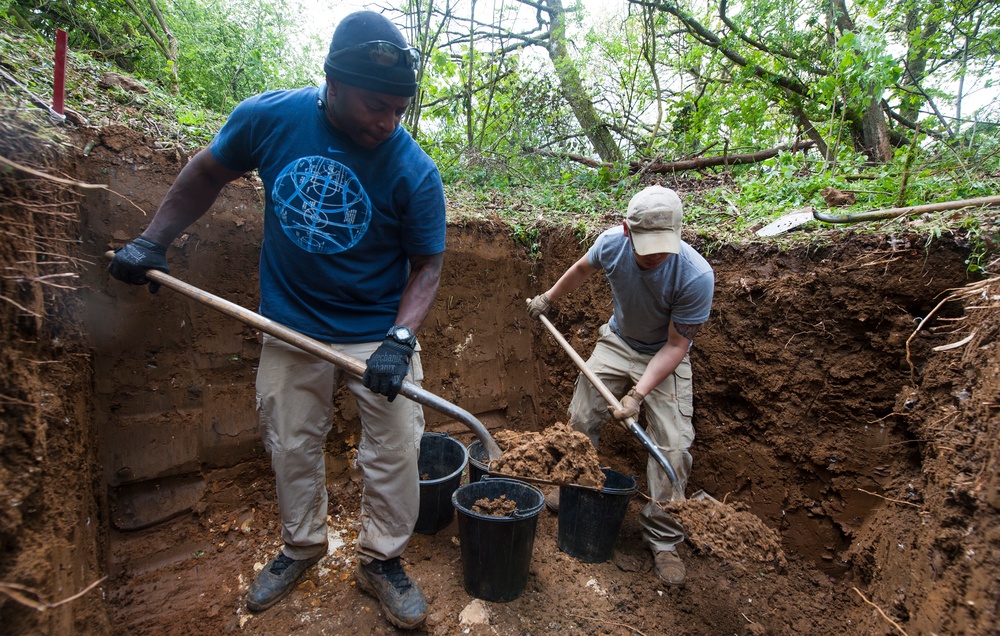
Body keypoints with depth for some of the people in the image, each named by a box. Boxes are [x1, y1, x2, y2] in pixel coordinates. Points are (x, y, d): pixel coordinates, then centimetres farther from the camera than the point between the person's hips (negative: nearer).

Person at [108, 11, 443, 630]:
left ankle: (382, 561, 28)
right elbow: (207, 173, 7)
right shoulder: (269, 116, -10)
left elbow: (427, 264, -12)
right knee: (291, 445, 16)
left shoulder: (415, 172, -18)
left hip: (378, 331, -2)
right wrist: (152, 240, 3)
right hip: (291, 326, 3)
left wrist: (400, 340, -25)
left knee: (394, 451, 2)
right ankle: (302, 546, 42)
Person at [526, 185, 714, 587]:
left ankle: (663, 540, 8)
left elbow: (676, 345, -24)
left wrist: (639, 392, -31)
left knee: (672, 445, -10)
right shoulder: (612, 243, -23)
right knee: (581, 419, 8)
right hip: (617, 342, 4)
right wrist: (548, 298, 15)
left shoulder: (696, 276, -34)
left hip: (665, 358, -3)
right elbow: (583, 269, 2)